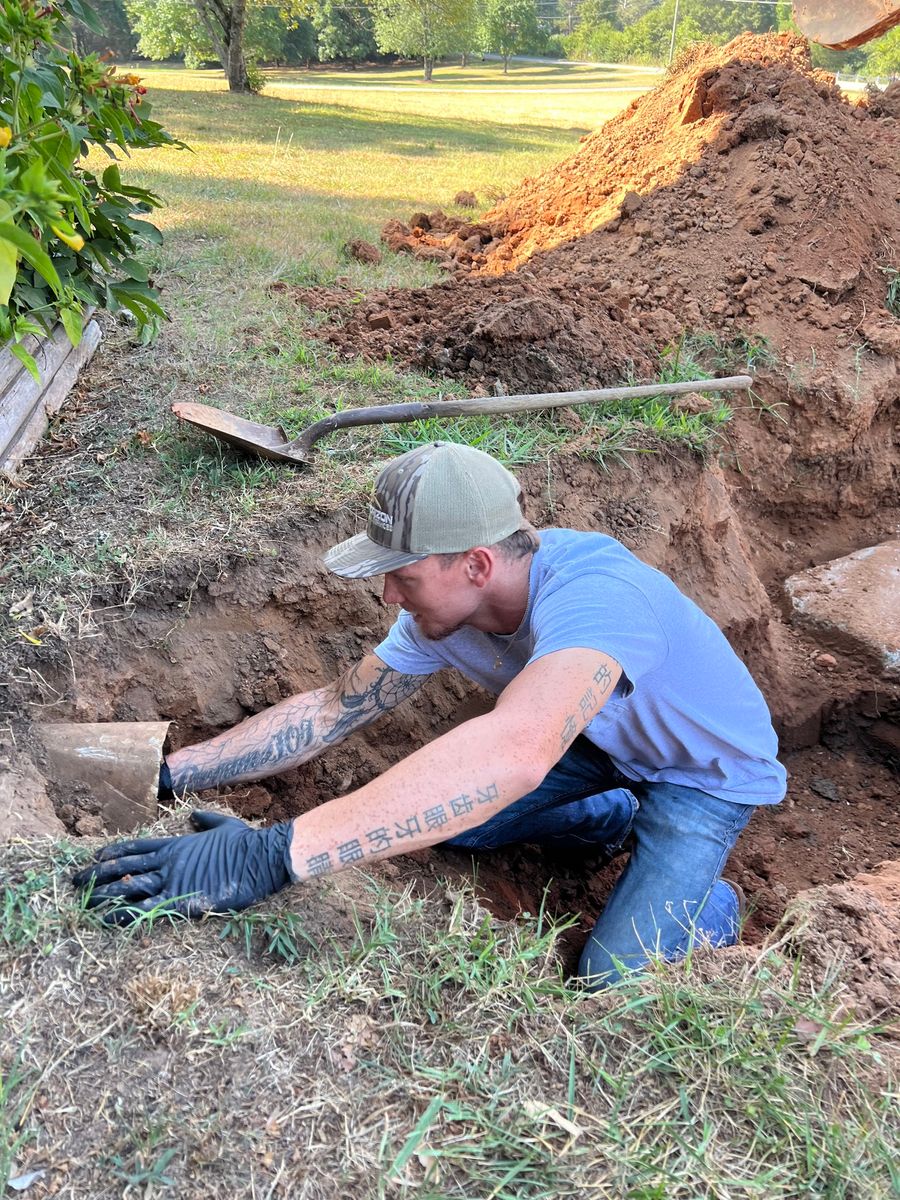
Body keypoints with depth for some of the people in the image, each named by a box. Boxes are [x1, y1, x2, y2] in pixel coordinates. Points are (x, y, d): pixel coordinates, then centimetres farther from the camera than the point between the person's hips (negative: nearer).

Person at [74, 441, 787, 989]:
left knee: (613, 985, -17)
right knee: (442, 814, 5)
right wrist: (170, 773, -17)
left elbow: (514, 753, -60)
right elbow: (332, 710, -10)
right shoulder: (443, 613, -18)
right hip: (607, 743, 7)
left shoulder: (592, 593, -43)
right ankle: (618, 822, 26)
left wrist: (270, 858, -63)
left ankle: (713, 908, 16)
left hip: (707, 770, -6)